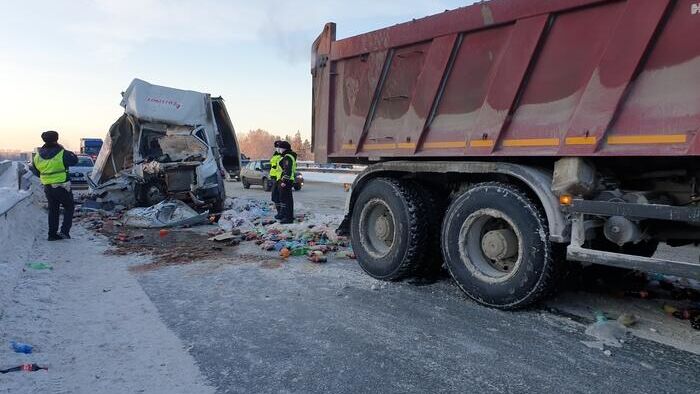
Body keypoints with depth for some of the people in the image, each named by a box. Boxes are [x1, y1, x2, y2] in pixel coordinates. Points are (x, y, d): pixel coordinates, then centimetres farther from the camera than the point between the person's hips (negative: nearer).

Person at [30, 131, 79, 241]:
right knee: (69, 208, 11)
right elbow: (74, 160, 0)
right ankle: (64, 231, 0)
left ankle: (52, 234, 18)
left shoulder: (37, 156, 2)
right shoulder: (62, 154, -16)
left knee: (53, 210, 17)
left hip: (48, 188, 5)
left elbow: (36, 172, 12)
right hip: (62, 187, -5)